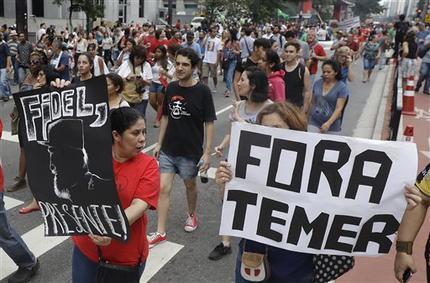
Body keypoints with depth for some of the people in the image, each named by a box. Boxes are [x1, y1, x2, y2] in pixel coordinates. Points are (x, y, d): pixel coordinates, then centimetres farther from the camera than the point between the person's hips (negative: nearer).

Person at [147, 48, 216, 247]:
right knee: (163, 188, 1)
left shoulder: (202, 91, -13)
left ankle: (192, 214, 45)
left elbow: (209, 123, -11)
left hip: (191, 151, -3)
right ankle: (160, 232, 12)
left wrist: (207, 153, -14)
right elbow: (165, 117, 10)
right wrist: (159, 144, 9)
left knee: (190, 185, 17)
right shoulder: (170, 88, 0)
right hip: (168, 149, 4)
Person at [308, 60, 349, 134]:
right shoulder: (317, 83, 6)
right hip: (314, 123, 3)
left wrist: (328, 123, -23)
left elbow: (339, 108, -13)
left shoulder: (342, 87, -6)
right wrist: (308, 118, 13)